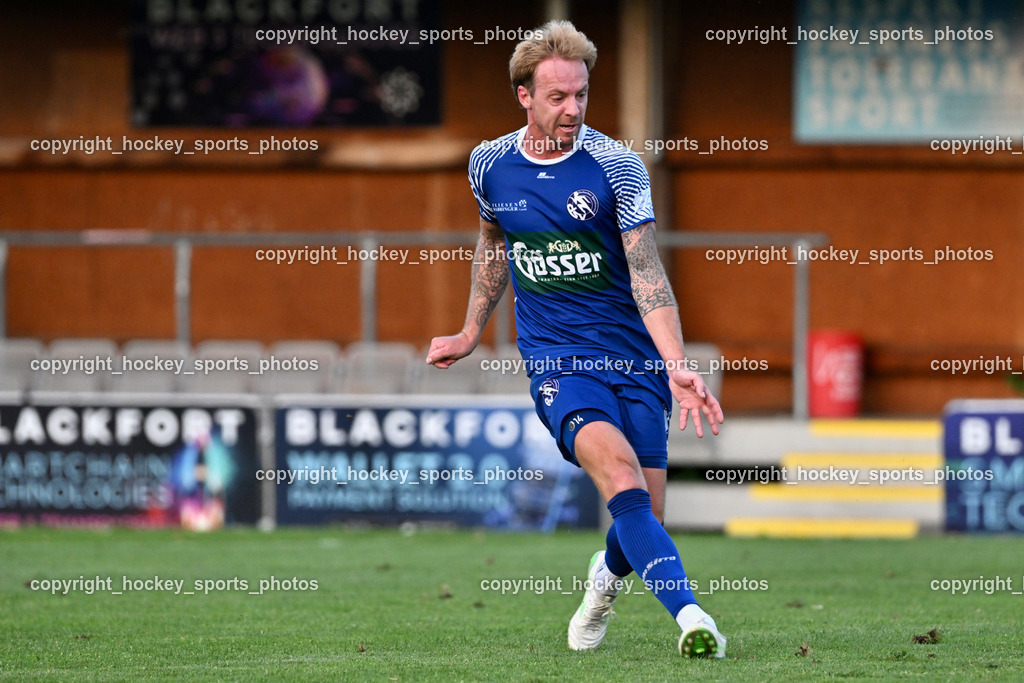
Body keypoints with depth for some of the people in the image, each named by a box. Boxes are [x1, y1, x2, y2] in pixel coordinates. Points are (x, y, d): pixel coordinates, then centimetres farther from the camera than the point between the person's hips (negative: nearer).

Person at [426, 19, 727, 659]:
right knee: (620, 473, -26)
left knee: (644, 516, 0)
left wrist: (677, 366, -24)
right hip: (556, 358, 0)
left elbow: (647, 273, -13)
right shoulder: (490, 164, 2)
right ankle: (688, 613, -37)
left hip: (635, 354, 0)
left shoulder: (617, 165, -8)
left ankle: (608, 573, 38)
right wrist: (471, 333, 29)